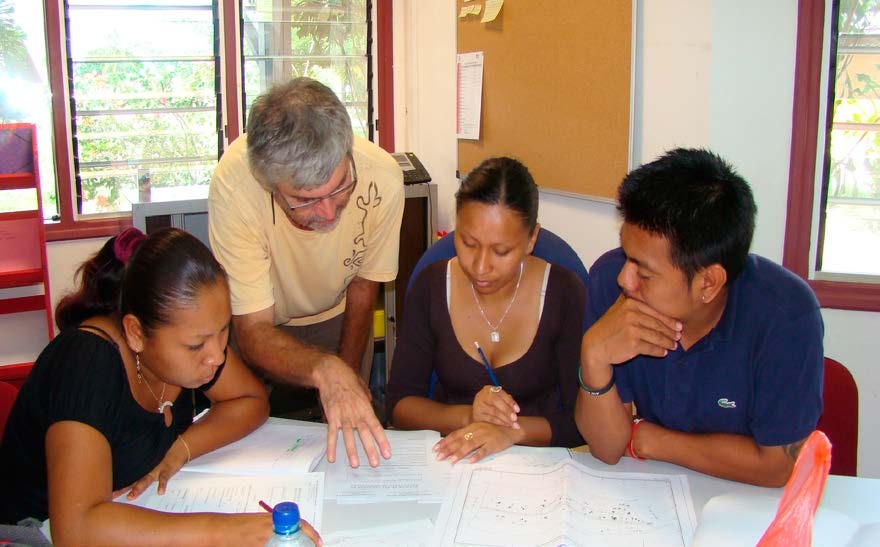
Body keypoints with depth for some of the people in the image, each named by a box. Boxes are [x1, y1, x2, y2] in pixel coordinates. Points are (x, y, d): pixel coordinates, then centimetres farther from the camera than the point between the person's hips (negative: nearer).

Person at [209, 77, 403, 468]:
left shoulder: (380, 176, -33)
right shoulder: (234, 184, -39)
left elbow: (363, 285, -12)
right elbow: (254, 333, -36)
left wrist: (349, 373, -9)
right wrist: (326, 371, -54)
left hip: (336, 315, 2)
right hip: (262, 322, -1)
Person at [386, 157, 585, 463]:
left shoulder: (565, 294, -9)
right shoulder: (431, 286, -3)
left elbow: (582, 421, -8)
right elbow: (400, 404, -2)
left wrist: (513, 430, -24)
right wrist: (466, 416, -18)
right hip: (448, 459, 2)